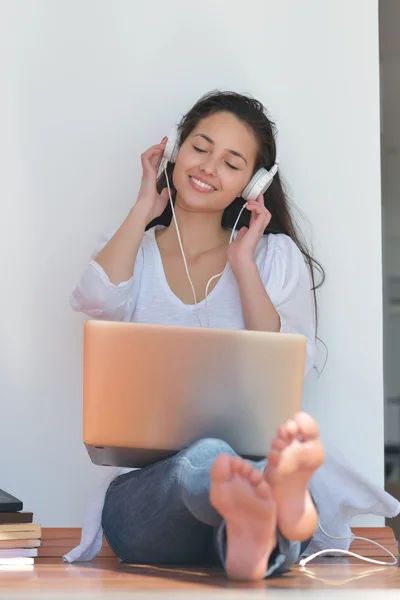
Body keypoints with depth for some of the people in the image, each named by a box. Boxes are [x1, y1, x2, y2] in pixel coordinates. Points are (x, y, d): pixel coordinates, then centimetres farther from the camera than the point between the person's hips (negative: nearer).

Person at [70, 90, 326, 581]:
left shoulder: (276, 255, 17)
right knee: (205, 461, -39)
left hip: (252, 453, 1)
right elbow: (95, 301, -7)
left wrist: (243, 263, 2)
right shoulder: (130, 252, 20)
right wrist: (145, 207, 6)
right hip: (145, 483, 0)